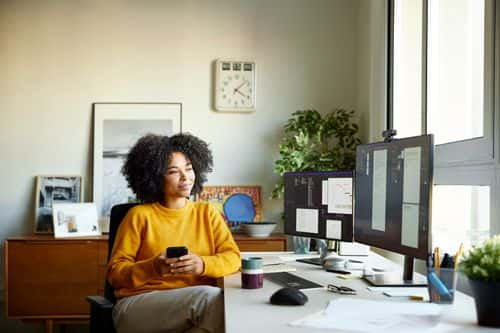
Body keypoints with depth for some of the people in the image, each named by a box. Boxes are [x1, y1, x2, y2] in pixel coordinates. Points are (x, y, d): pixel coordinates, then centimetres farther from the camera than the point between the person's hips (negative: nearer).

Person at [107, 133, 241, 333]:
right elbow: (115, 272, 3)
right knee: (210, 296, -33)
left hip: (196, 304, 4)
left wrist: (203, 265, -17)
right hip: (139, 305, -3)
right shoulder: (139, 215, 6)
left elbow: (233, 257, 4)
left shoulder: (207, 212, 15)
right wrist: (152, 268, -17)